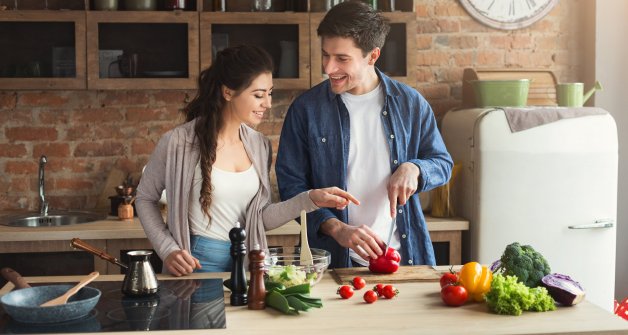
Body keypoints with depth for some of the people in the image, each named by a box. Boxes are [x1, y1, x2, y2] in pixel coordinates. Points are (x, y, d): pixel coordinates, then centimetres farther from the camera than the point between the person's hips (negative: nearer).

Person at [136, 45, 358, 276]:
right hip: (196, 263, -5)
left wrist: (311, 199, -6)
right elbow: (145, 198, 0)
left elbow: (261, 219, 4)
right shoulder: (179, 143, -13)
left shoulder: (260, 146, 3)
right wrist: (167, 250, -9)